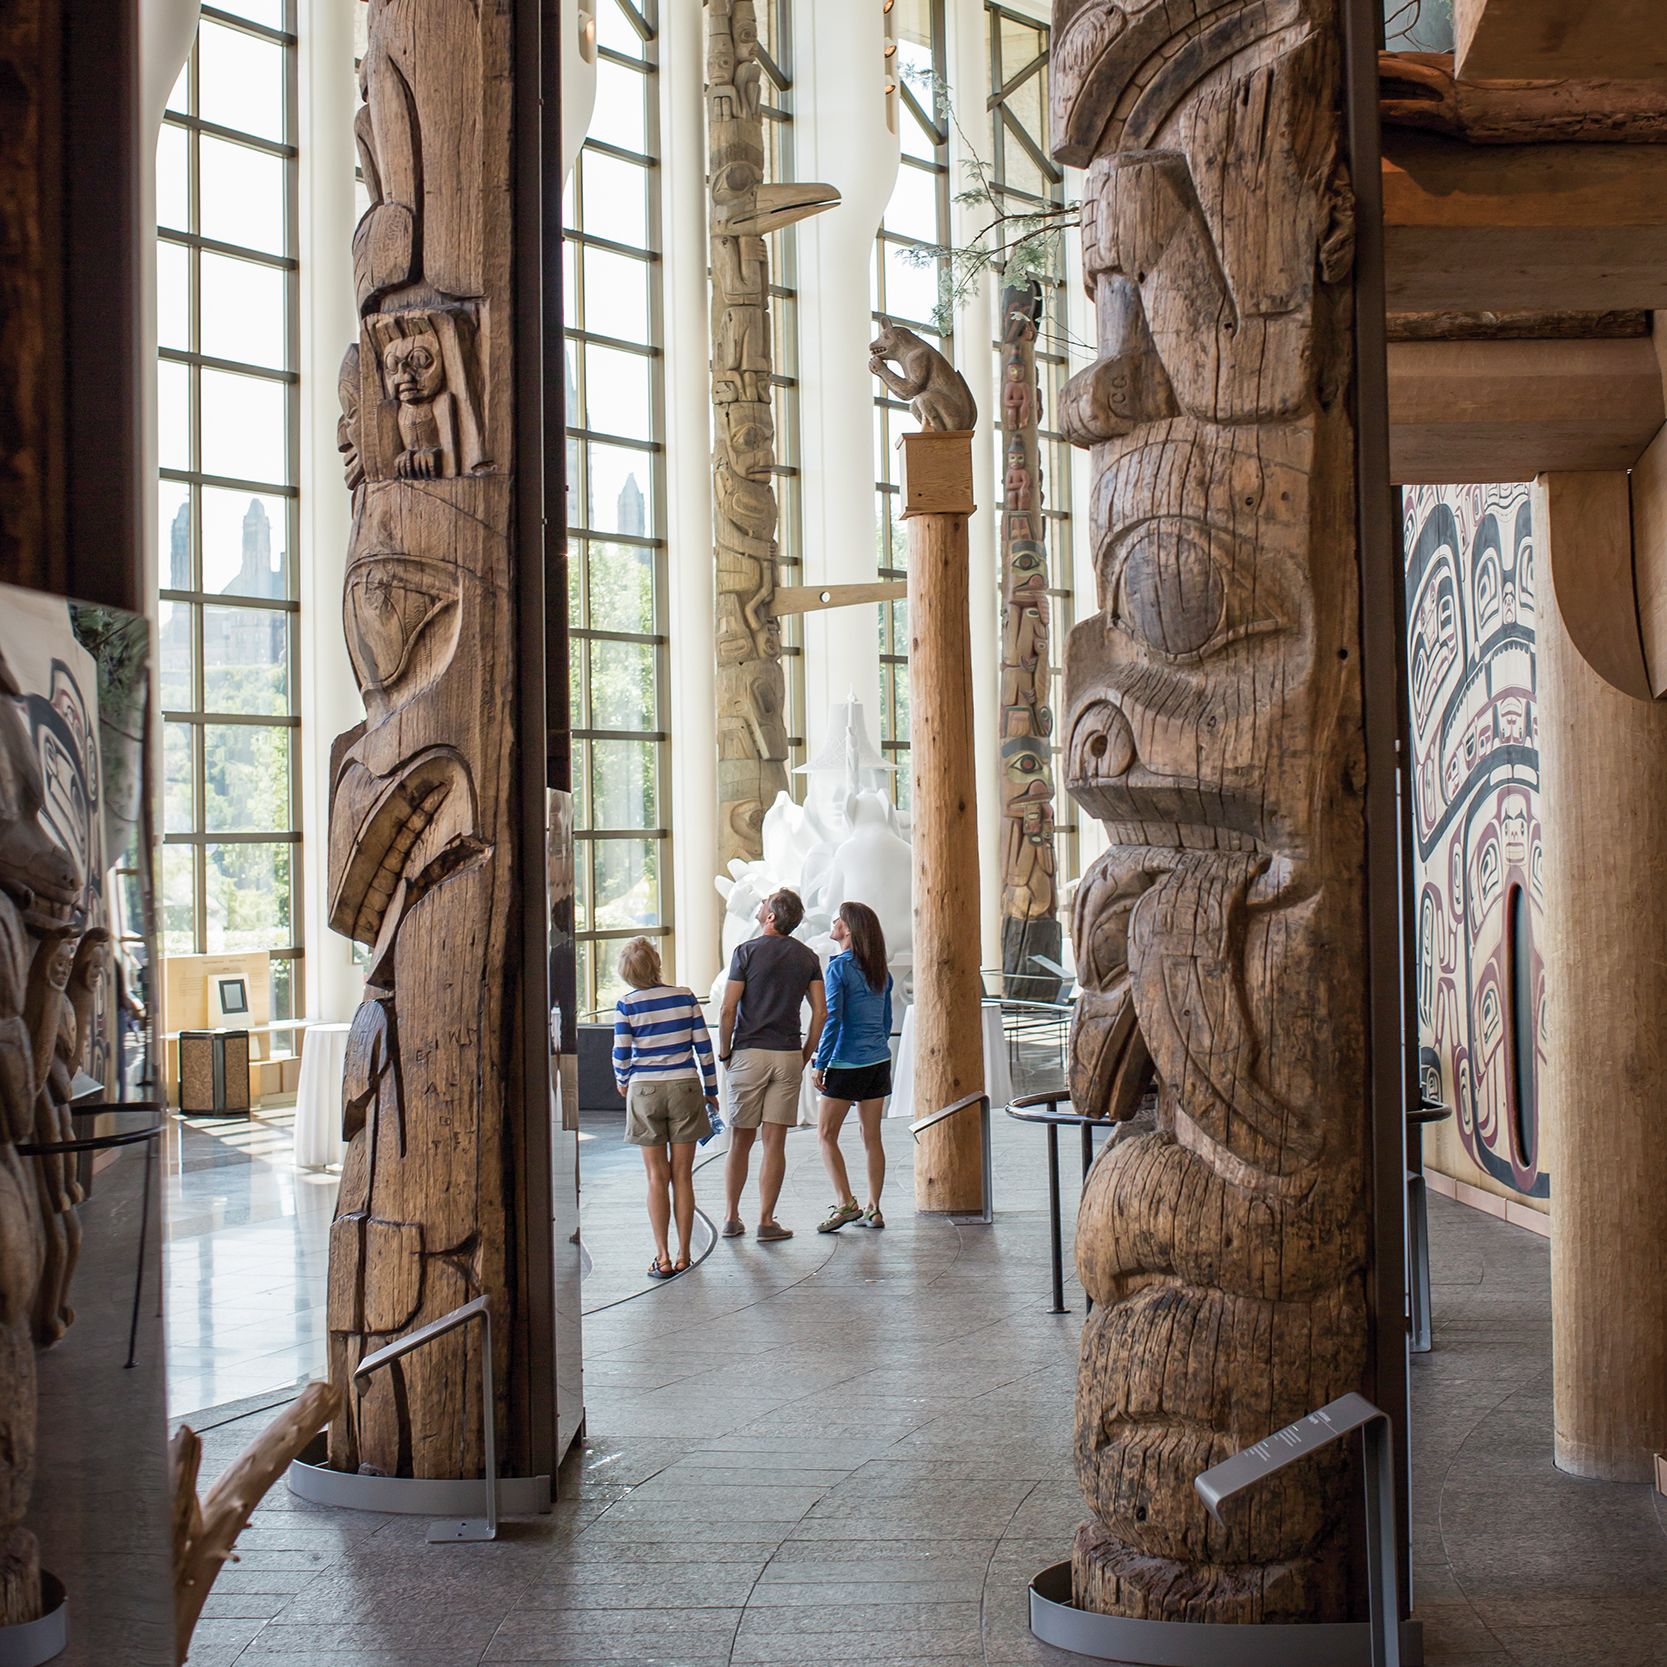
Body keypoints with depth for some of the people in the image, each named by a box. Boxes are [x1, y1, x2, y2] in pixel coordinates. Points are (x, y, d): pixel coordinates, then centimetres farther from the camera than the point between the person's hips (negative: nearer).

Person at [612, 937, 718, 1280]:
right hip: (685, 1088, 1)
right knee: (683, 1176, 6)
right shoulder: (685, 997, -1)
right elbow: (703, 1046, 1)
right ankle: (683, 1255, 9)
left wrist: (622, 1081, 16)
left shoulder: (627, 1005, -6)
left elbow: (621, 1054, -5)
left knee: (657, 1177, 4)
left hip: (645, 1091, -1)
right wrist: (710, 1090, 11)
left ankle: (663, 1257, 2)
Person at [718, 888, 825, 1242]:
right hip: (788, 1055, 2)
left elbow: (728, 1009, -9)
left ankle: (732, 1218, 13)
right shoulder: (807, 957, 5)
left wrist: (724, 1052, 2)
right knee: (775, 1143, 3)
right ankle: (766, 1221, 4)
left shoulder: (747, 951, -6)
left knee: (741, 1140, 7)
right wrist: (806, 1054, 11)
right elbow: (820, 1012, 2)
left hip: (749, 1053, -2)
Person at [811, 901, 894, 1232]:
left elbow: (832, 1019, -15)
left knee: (826, 1134, 2)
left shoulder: (839, 967, -12)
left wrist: (819, 1064, -11)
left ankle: (846, 1203, -6)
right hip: (879, 1061, 7)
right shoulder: (879, 970, 9)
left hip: (846, 1064, -7)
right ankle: (873, 1209, 11)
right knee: (872, 1137, 9)